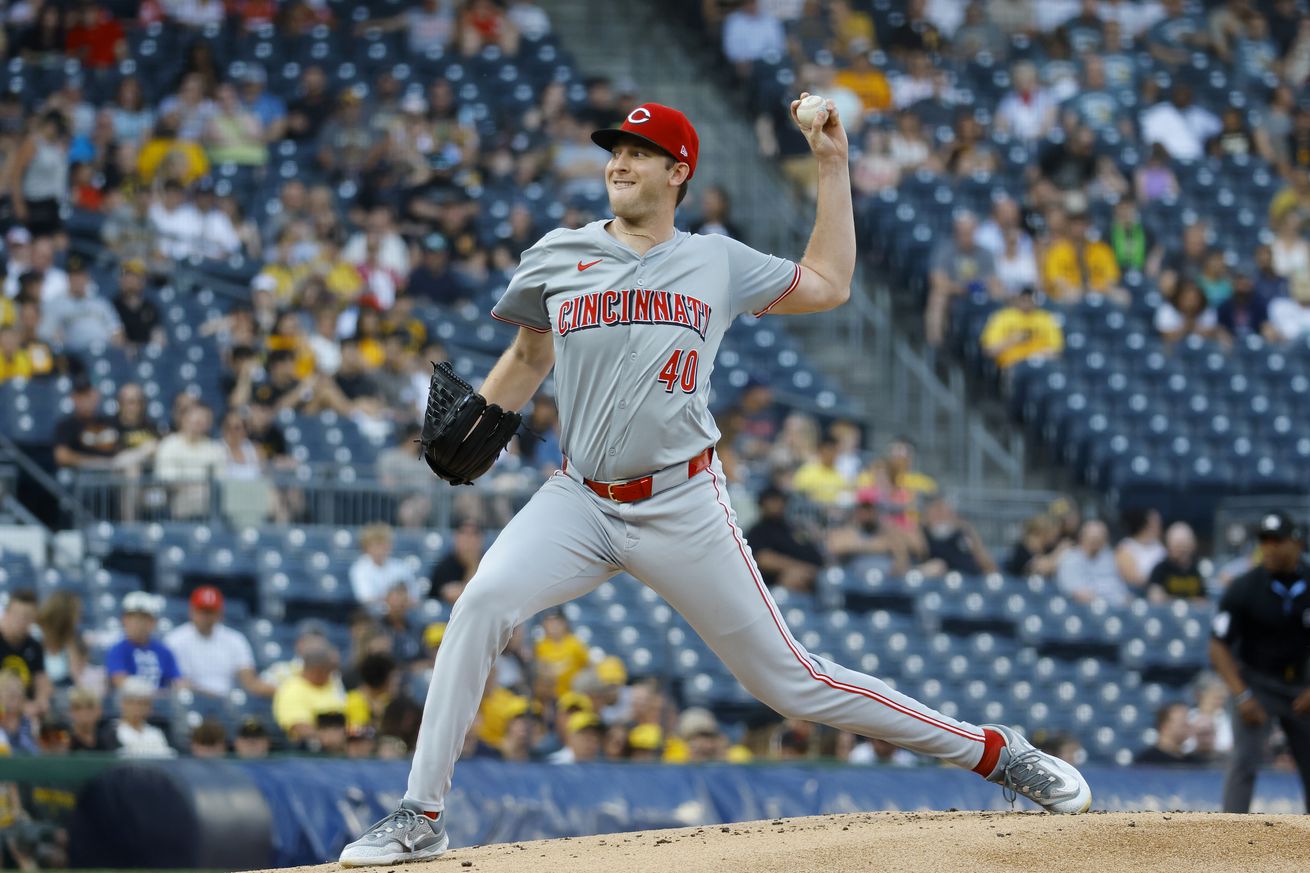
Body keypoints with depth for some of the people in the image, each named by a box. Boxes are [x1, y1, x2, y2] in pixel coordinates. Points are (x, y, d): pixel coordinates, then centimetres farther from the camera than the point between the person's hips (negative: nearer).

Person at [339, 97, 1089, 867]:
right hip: (581, 504, 1)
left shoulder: (717, 262, 7)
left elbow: (829, 285, 18)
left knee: (788, 679, -2)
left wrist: (833, 166, 14)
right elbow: (530, 357, 19)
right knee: (483, 603, -25)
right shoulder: (558, 257, 8)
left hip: (683, 507, -1)